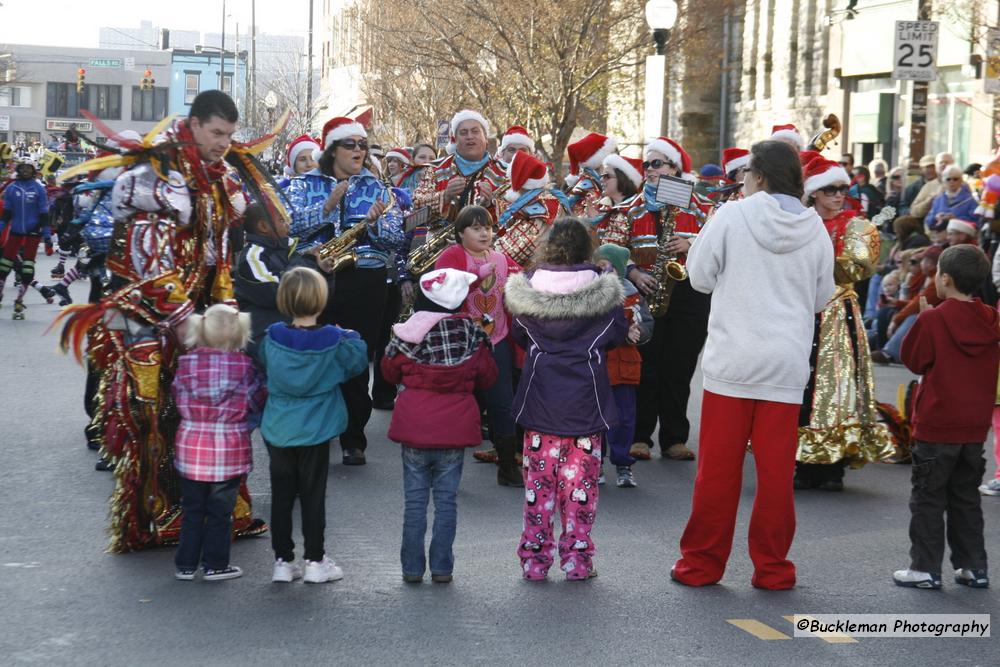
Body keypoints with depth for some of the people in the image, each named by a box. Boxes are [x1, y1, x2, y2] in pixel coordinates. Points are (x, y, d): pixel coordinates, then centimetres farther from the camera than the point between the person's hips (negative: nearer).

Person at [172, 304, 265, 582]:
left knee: (192, 510, 14)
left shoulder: (186, 363, -5)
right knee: (220, 512, 9)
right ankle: (215, 565, 15)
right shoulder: (244, 366, -12)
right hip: (228, 449, -2)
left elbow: (180, 401, 5)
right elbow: (257, 402, -2)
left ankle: (186, 564, 19)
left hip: (191, 447, 3)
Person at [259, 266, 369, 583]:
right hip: (314, 430, -2)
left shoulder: (273, 338, -7)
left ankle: (283, 560, 15)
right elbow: (357, 364, 0)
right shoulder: (333, 341, -14)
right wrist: (352, 338, 17)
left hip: (277, 429, 2)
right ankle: (315, 561, 13)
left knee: (281, 494, 10)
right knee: (313, 495, 7)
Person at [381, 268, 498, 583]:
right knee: (446, 500, 8)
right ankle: (441, 567, 8)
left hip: (414, 428, 0)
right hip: (455, 428, 0)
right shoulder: (471, 334, -5)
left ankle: (412, 567, 10)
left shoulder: (406, 334, -8)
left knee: (415, 500, 8)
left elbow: (390, 371, 7)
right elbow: (488, 377, 5)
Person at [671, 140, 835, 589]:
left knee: (718, 467, 6)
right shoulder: (816, 230, 2)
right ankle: (772, 568, 13)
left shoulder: (731, 216, -7)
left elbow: (699, 277, -1)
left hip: (731, 361, -2)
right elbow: (822, 298, 12)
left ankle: (702, 562, 14)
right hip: (787, 365, 2)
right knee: (776, 470, 7)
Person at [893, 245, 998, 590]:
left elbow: (913, 360, -4)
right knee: (966, 499, 16)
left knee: (928, 499, 3)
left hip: (937, 426, -6)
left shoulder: (933, 320, -15)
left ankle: (925, 568, 5)